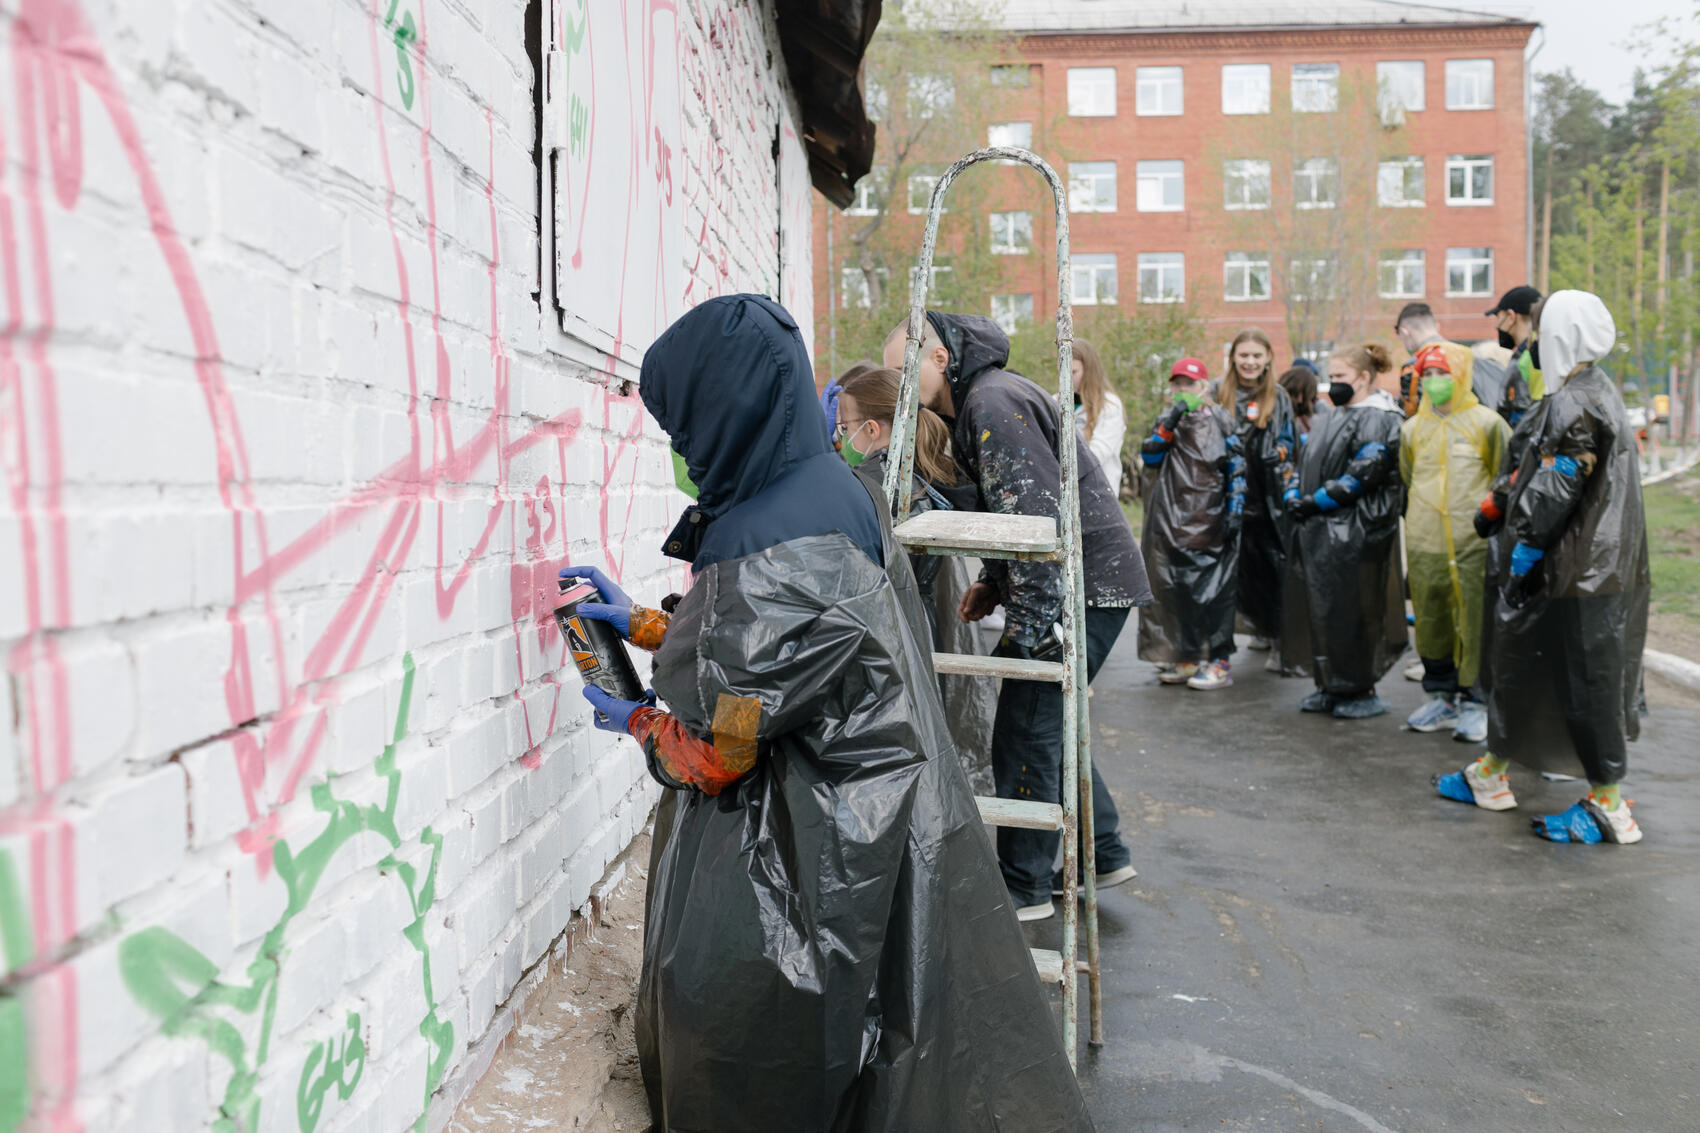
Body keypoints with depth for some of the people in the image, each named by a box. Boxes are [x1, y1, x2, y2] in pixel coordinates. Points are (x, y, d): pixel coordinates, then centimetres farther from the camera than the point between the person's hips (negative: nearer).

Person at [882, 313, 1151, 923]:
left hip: (1084, 583, -11)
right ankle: (1102, 854, 28)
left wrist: (1030, 624, -24)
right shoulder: (975, 402, 17)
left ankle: (1024, 887, 5)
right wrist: (993, 583, 14)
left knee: (1026, 729, -6)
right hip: (1076, 580, 11)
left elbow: (1038, 514, -25)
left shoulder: (993, 402, -17)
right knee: (1044, 723, 17)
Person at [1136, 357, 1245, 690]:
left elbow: (1237, 468, 1)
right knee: (1178, 590, 5)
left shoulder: (1220, 420, 4)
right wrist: (1170, 423, -12)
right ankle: (1188, 658, 16)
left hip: (1210, 523, -4)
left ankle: (1219, 662, 1)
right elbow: (1149, 456, -1)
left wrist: (1235, 510, -8)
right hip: (1173, 522, 4)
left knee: (1214, 590, -4)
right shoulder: (1166, 421, 15)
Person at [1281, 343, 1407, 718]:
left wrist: (1315, 501, -17)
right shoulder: (1333, 419, 21)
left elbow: (1363, 474, -18)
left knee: (1350, 611, -6)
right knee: (1318, 608, 10)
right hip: (1319, 532, 9)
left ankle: (1362, 691, 6)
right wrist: (1293, 494, 4)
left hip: (1355, 531, -9)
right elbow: (1308, 463, 23)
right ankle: (1332, 687, 20)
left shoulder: (1377, 419, -9)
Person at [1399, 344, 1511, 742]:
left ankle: (1475, 702, 6)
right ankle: (1442, 697, 21)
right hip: (1424, 545, 4)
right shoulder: (1412, 429, 12)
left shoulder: (1486, 422, 1)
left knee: (1475, 623, -3)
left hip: (1473, 543, -4)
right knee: (1430, 621, 9)